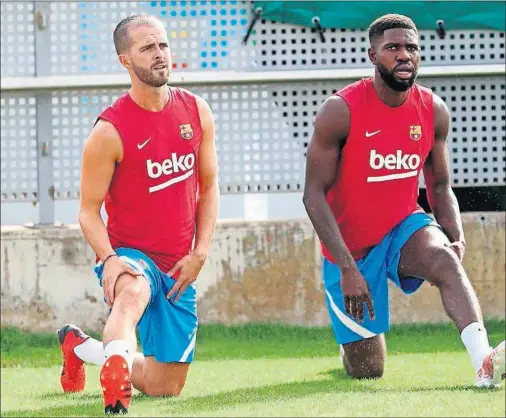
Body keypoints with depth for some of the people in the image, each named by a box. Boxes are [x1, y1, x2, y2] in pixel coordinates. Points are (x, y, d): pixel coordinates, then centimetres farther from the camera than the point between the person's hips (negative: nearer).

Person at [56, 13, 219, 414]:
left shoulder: (196, 112, 1)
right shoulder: (110, 130, -13)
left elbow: (208, 186, 10)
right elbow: (89, 210, -8)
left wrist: (199, 253, -2)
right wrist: (109, 260, -26)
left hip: (179, 268, 5)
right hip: (130, 255, -5)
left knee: (165, 389, 12)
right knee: (133, 292, -44)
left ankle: (80, 347, 35)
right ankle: (116, 377, -60)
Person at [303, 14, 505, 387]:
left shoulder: (433, 111, -5)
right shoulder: (341, 111, -19)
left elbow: (440, 186, 6)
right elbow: (314, 195, -18)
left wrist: (458, 238, -14)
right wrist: (347, 268, -25)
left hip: (404, 227, 3)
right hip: (350, 247, -3)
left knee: (445, 259, -34)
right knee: (368, 371, 2)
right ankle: (353, 344, 41)